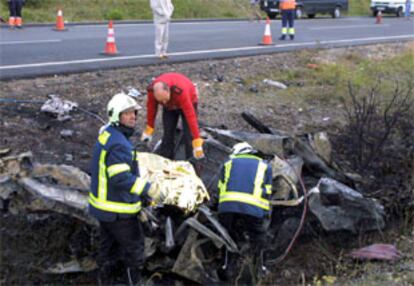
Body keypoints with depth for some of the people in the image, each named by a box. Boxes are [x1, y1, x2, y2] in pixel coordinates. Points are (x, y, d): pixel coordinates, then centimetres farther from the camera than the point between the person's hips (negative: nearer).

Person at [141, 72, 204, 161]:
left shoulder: (180, 92, -45)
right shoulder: (151, 90, -32)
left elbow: (190, 116, -45)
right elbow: (151, 109, -12)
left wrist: (197, 143, -47)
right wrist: (149, 129, -2)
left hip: (189, 101, -4)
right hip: (169, 107, 4)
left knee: (189, 136, -14)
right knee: (168, 134, 0)